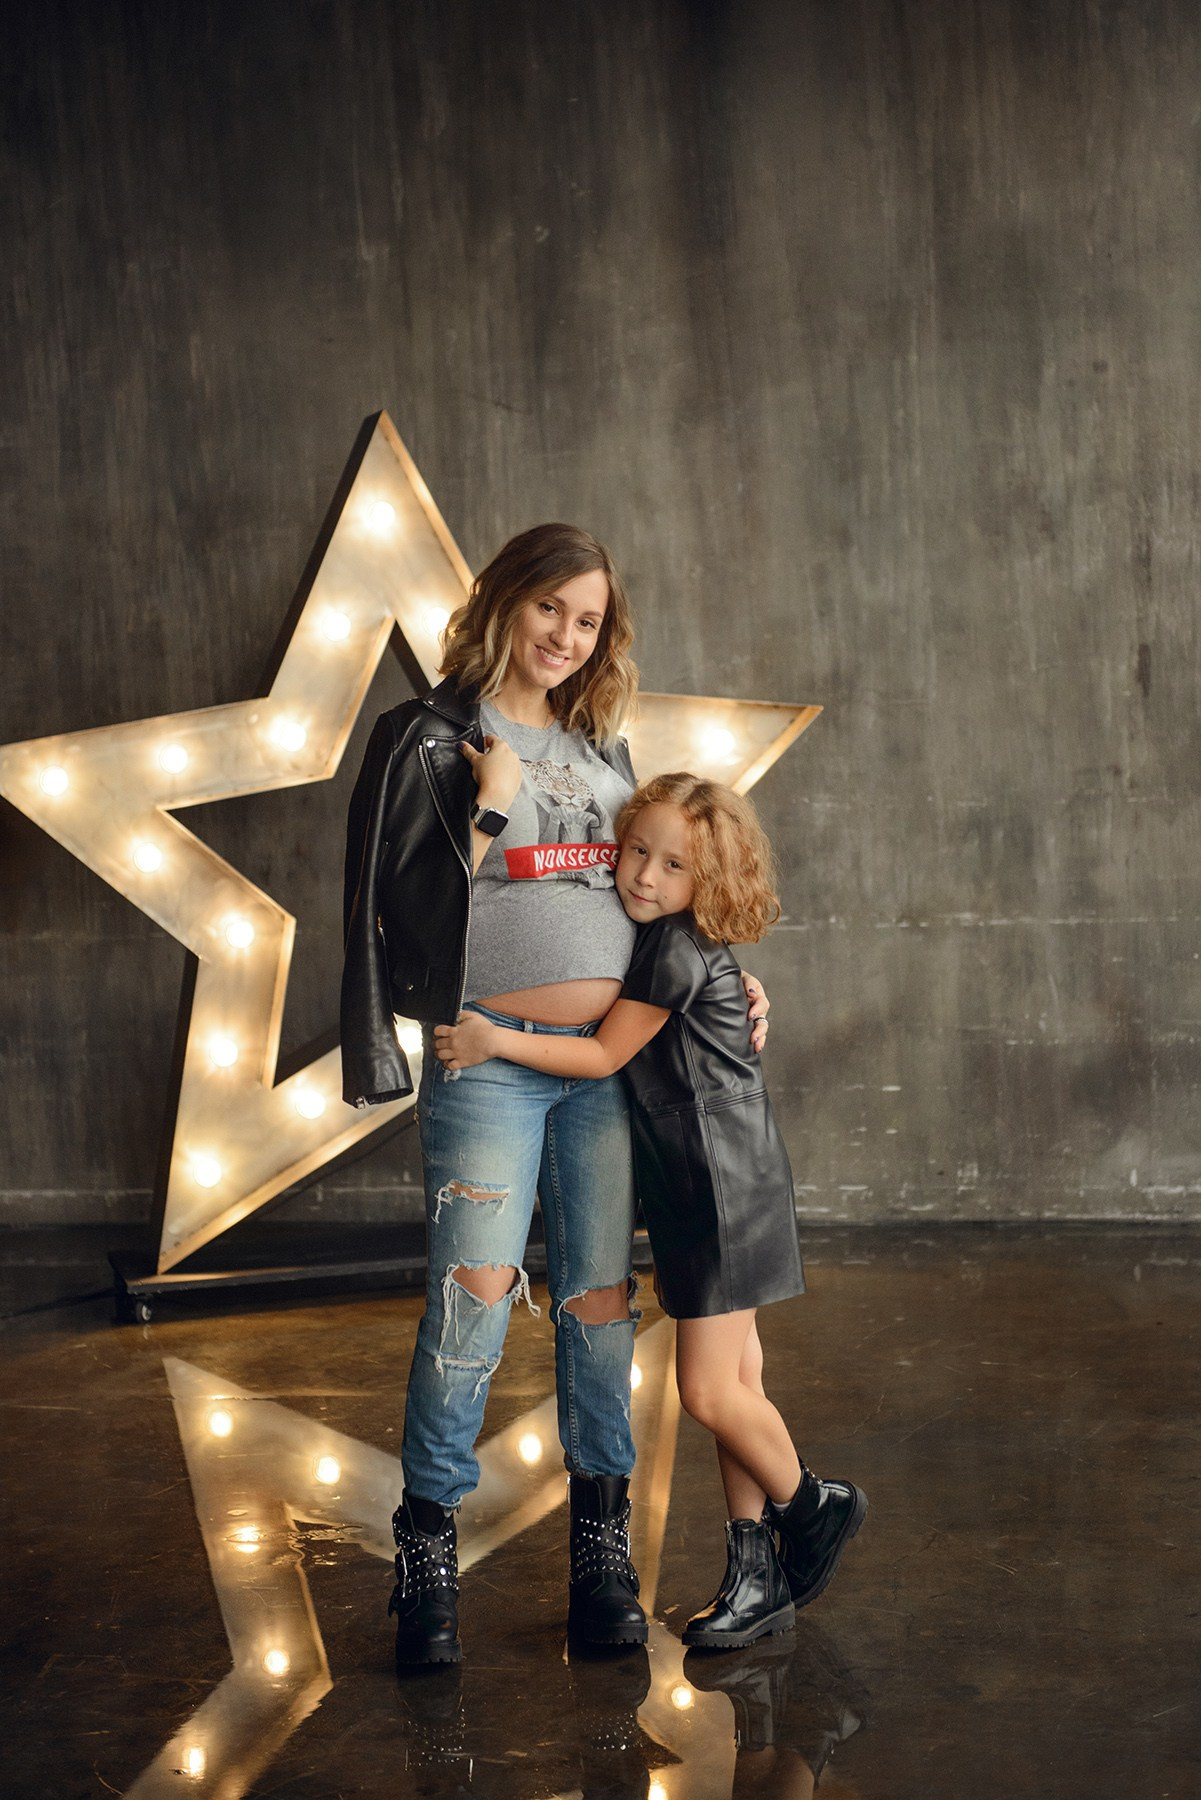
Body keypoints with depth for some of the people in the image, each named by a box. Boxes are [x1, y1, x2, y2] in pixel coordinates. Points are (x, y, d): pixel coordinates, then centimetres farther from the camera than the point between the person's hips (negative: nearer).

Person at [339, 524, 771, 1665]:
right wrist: (489, 805, -13)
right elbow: (413, 908, -7)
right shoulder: (428, 739, 0)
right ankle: (427, 1551, 7)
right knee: (470, 1303, -8)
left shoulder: (601, 750, 17)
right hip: (489, 1060, -5)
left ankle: (600, 1539, 17)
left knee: (601, 1301, 7)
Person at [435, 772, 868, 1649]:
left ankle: (810, 1506, 17)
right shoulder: (666, 940, 12)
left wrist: (498, 1040, -14)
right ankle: (759, 1574, 17)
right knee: (732, 1385, 11)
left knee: (709, 1390, -7)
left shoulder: (678, 948, -16)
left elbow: (603, 1055, -13)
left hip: (727, 1184, -10)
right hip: (697, 1189, 10)